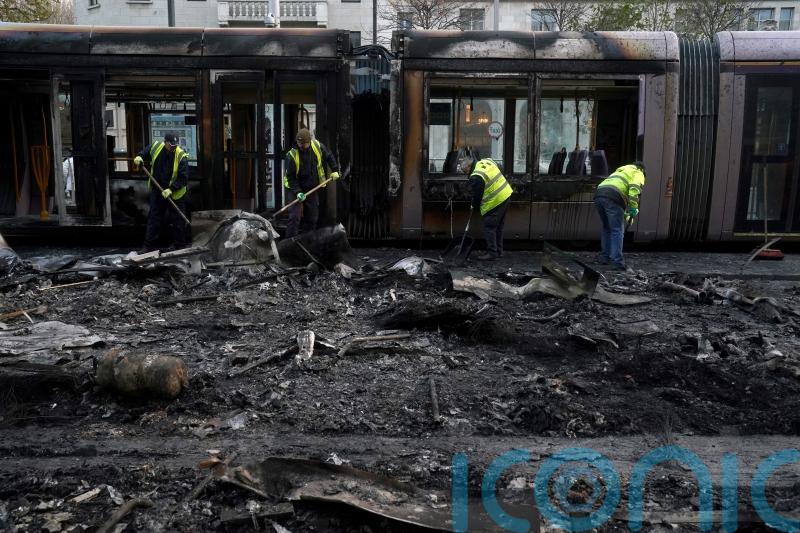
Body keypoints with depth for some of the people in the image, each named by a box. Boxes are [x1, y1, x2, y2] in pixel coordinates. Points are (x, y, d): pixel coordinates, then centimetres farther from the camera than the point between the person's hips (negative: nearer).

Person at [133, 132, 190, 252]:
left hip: (175, 194, -4)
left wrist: (171, 189, -27)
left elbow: (183, 178, -20)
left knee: (177, 220, 4)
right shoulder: (155, 147, -8)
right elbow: (145, 153, 17)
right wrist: (140, 157, -4)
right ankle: (150, 245, 18)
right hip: (157, 191, 4)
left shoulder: (181, 156, -20)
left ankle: (179, 245, 18)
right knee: (154, 219, 10)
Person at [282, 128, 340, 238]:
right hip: (296, 189, -4)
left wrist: (334, 170, 5)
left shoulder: (318, 146, -10)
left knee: (312, 218, 8)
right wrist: (297, 192, -25)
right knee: (294, 217, -14)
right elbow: (290, 176, -16)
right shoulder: (292, 155, -20)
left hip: (312, 188, 4)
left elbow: (329, 157, 11)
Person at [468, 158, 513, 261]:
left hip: (495, 202, -9)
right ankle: (499, 251, 26)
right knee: (498, 227, 18)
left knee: (489, 228, 1)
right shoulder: (486, 161, 4)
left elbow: (477, 195, -11)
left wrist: (474, 206, 9)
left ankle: (492, 253, 5)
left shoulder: (475, 177, -21)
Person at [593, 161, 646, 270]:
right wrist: (633, 209, -6)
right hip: (612, 198, -7)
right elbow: (634, 189, -5)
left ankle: (605, 257, 23)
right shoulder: (638, 173, 18)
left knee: (607, 228, 22)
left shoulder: (620, 170, 41)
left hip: (598, 195, 7)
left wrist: (625, 213, 47)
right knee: (617, 231, -4)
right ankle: (617, 261, -9)